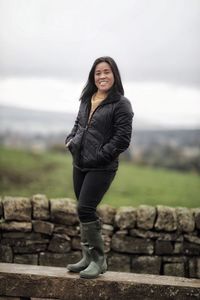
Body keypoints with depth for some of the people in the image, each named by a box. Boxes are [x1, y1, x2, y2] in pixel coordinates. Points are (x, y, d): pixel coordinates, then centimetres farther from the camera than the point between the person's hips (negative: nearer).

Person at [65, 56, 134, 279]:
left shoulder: (121, 104, -9)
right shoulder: (87, 99, 12)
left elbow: (122, 139, -13)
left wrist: (99, 156, -16)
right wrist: (70, 140, 6)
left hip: (101, 167, -7)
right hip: (79, 164, 7)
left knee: (85, 209, -12)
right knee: (85, 212, 11)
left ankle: (98, 260, 1)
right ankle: (88, 258, 23)